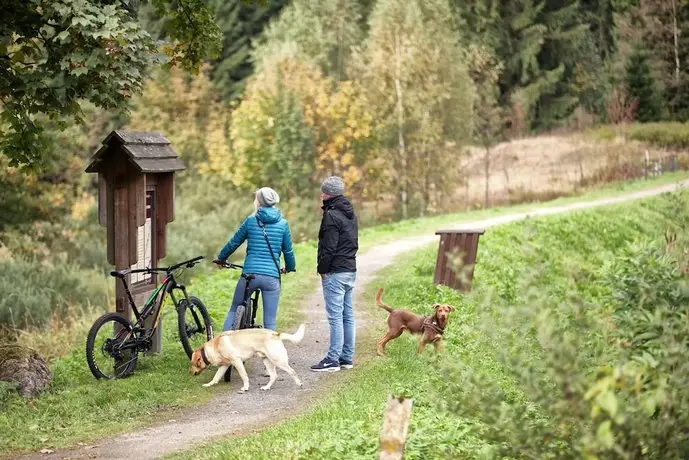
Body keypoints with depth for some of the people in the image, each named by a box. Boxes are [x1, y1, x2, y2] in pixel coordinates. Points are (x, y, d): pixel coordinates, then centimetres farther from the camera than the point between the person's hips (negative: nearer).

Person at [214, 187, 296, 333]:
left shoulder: (251, 220, 3)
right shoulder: (282, 223, 4)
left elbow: (233, 243, 12)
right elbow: (288, 251, 11)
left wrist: (221, 258, 30)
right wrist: (290, 267, 31)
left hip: (250, 274, 0)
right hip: (272, 276, 0)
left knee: (234, 310, 19)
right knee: (270, 322, 3)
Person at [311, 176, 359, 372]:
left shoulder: (332, 215, -15)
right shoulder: (350, 213, 15)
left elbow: (329, 247, -18)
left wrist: (323, 269, -9)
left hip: (335, 272, -9)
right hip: (351, 270, 9)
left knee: (335, 316, -8)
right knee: (348, 315, 11)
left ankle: (333, 360, -7)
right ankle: (347, 358, 16)